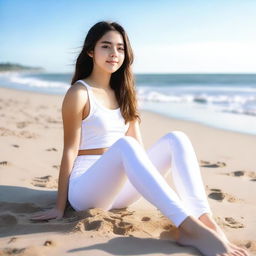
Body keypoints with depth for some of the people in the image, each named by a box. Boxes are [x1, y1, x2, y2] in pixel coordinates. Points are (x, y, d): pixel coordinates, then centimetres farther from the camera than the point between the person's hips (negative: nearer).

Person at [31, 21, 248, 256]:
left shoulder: (122, 93, 13)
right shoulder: (79, 93, -7)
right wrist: (60, 208, -10)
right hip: (85, 189, -6)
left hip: (119, 188, 6)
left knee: (176, 139, -14)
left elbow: (138, 146, 10)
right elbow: (70, 150, -10)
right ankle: (190, 228, -48)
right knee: (124, 146, -36)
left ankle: (205, 221, -34)